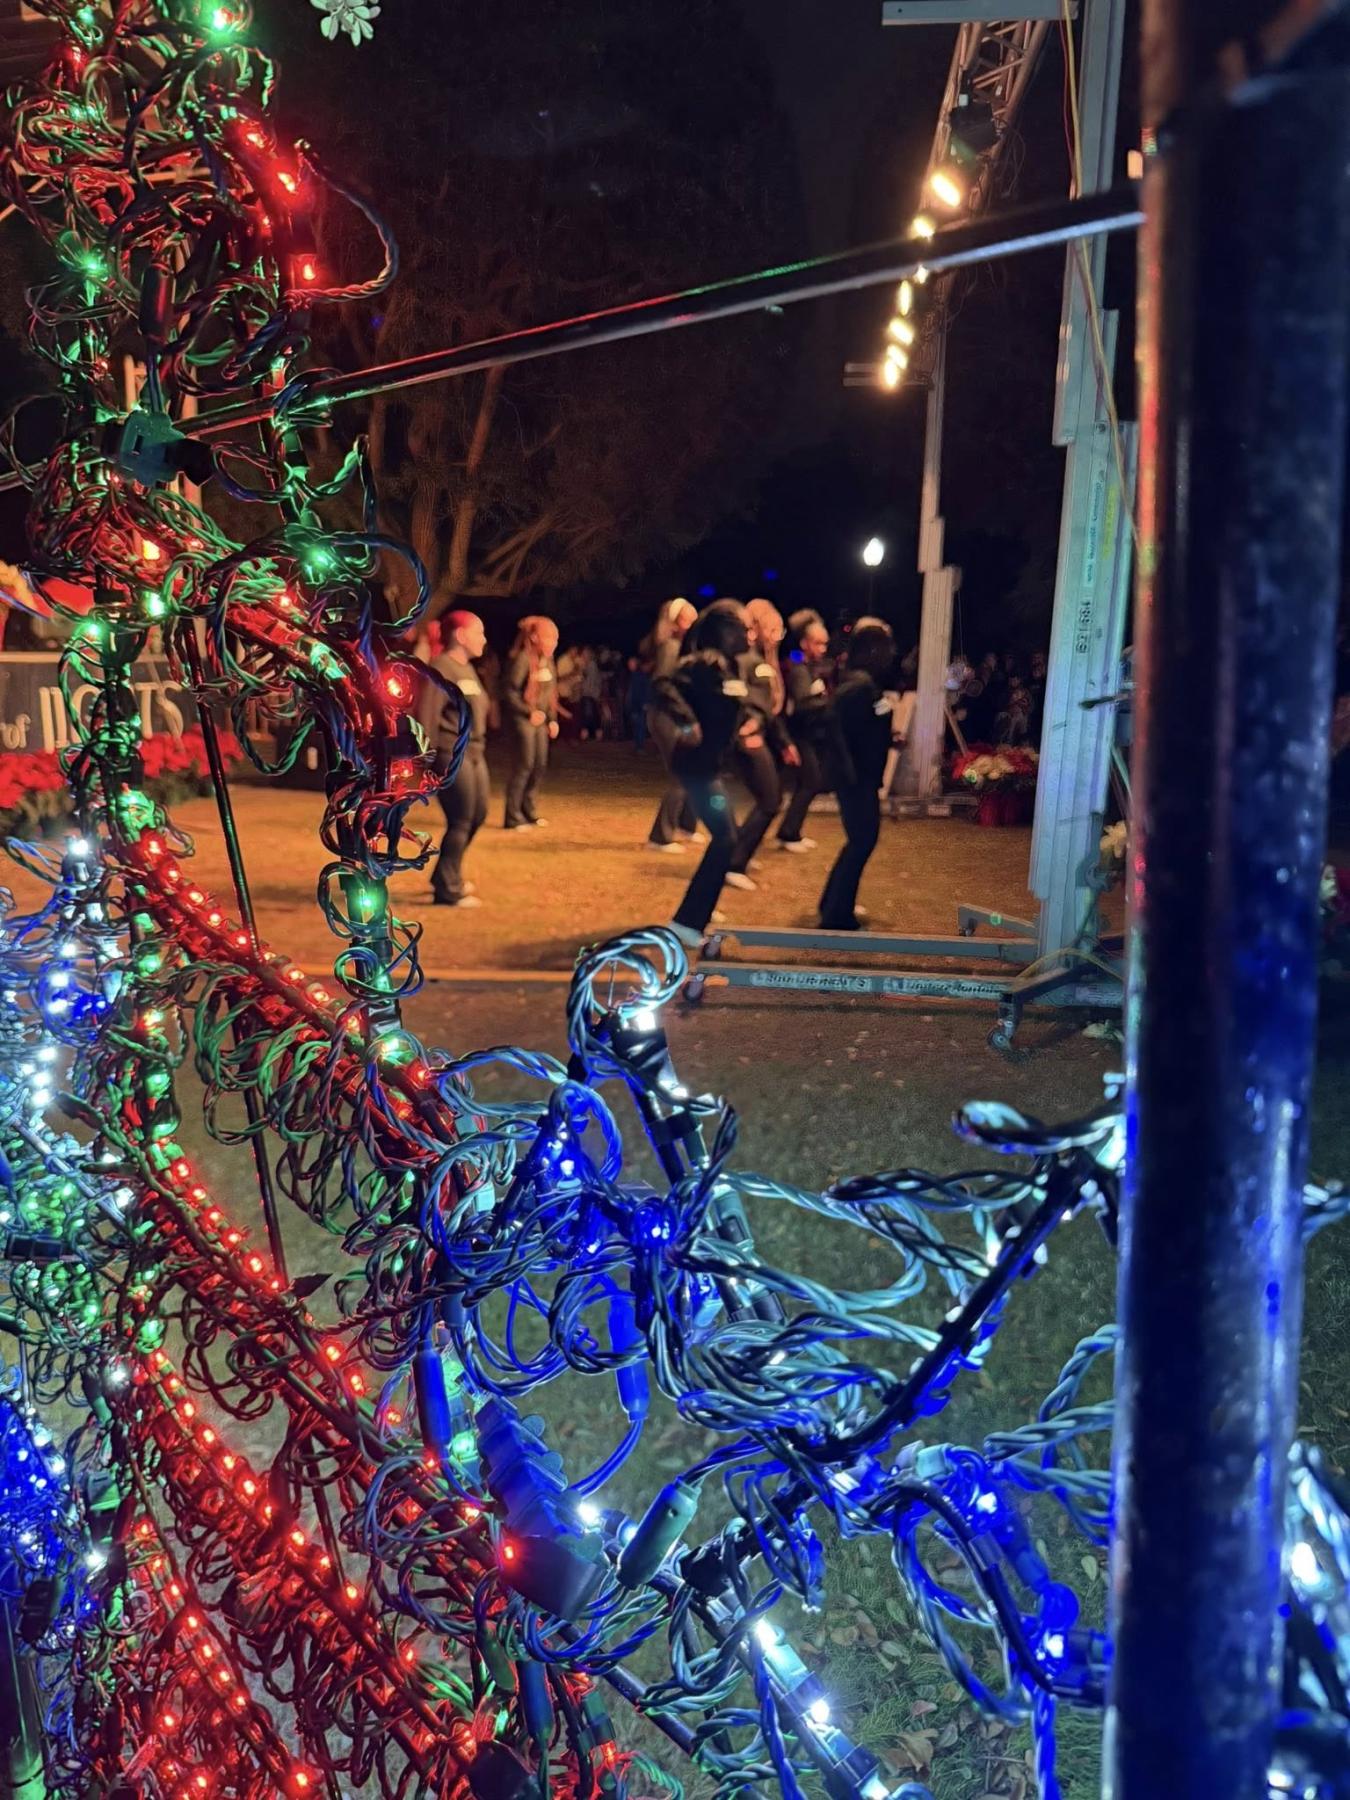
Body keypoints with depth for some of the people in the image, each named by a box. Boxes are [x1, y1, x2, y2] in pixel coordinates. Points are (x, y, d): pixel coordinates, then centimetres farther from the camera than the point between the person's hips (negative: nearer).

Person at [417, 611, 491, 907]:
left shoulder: (466, 668, 16)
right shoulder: (440, 668, -13)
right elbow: (426, 716, -18)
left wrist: (479, 748, 15)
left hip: (473, 754, 10)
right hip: (451, 755, -10)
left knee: (477, 815, 16)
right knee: (460, 822, -6)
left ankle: (447, 876, 33)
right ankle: (447, 890, 5)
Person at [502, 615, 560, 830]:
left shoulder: (548, 660, 10)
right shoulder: (522, 659, -15)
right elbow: (509, 691, -17)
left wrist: (553, 719, 12)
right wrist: (529, 712, -21)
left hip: (540, 720, 8)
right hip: (521, 719, -8)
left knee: (540, 766, 9)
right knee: (523, 766, -8)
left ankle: (529, 812, 21)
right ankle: (513, 818, -1)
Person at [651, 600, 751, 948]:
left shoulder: (729, 665, 13)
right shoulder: (705, 662, -17)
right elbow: (664, 689, -31)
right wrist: (688, 724, -34)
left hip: (709, 763, 10)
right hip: (697, 764, -10)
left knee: (726, 835, 19)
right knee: (725, 839, -12)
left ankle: (699, 907, 33)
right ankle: (687, 921, -10)